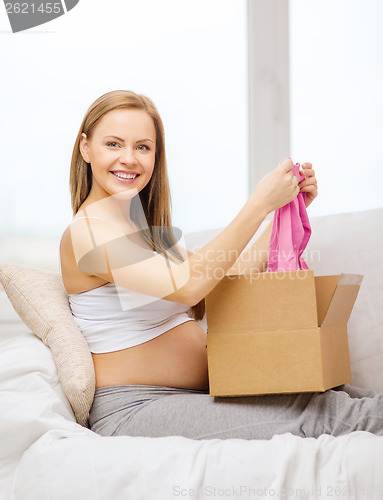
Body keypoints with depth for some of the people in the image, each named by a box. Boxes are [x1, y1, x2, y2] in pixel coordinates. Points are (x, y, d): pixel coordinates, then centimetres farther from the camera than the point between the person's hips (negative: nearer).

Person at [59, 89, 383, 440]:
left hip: (198, 394, 8)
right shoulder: (87, 231, -13)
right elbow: (189, 286, -25)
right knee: (314, 417, -21)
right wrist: (260, 205, -22)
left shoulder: (145, 226, 15)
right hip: (135, 411, -8)